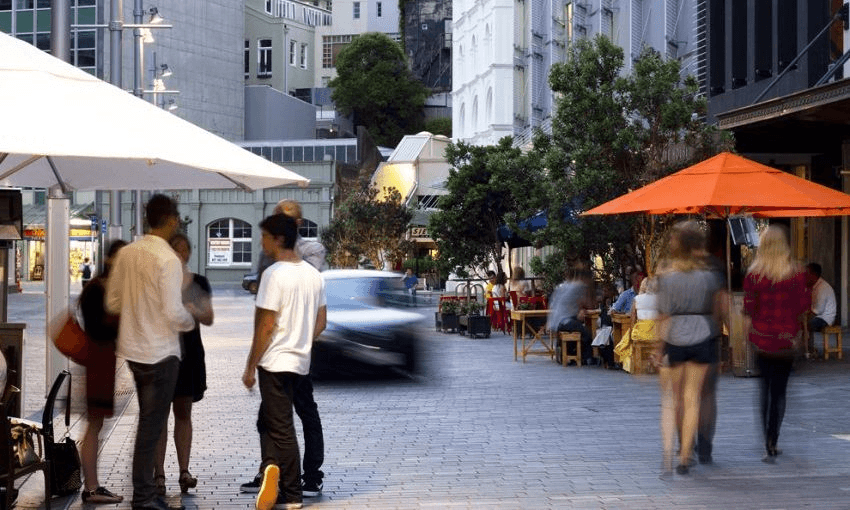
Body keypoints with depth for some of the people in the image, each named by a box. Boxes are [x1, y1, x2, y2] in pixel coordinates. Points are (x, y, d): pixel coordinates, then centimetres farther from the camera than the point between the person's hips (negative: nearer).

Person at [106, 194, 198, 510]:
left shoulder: (126, 253, 2)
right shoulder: (168, 259, -19)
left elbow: (113, 302, 9)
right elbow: (173, 313, -21)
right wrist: (190, 317, -1)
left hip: (132, 348, 7)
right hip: (160, 352, -7)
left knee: (148, 419, 21)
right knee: (152, 424, 2)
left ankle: (144, 484, 29)